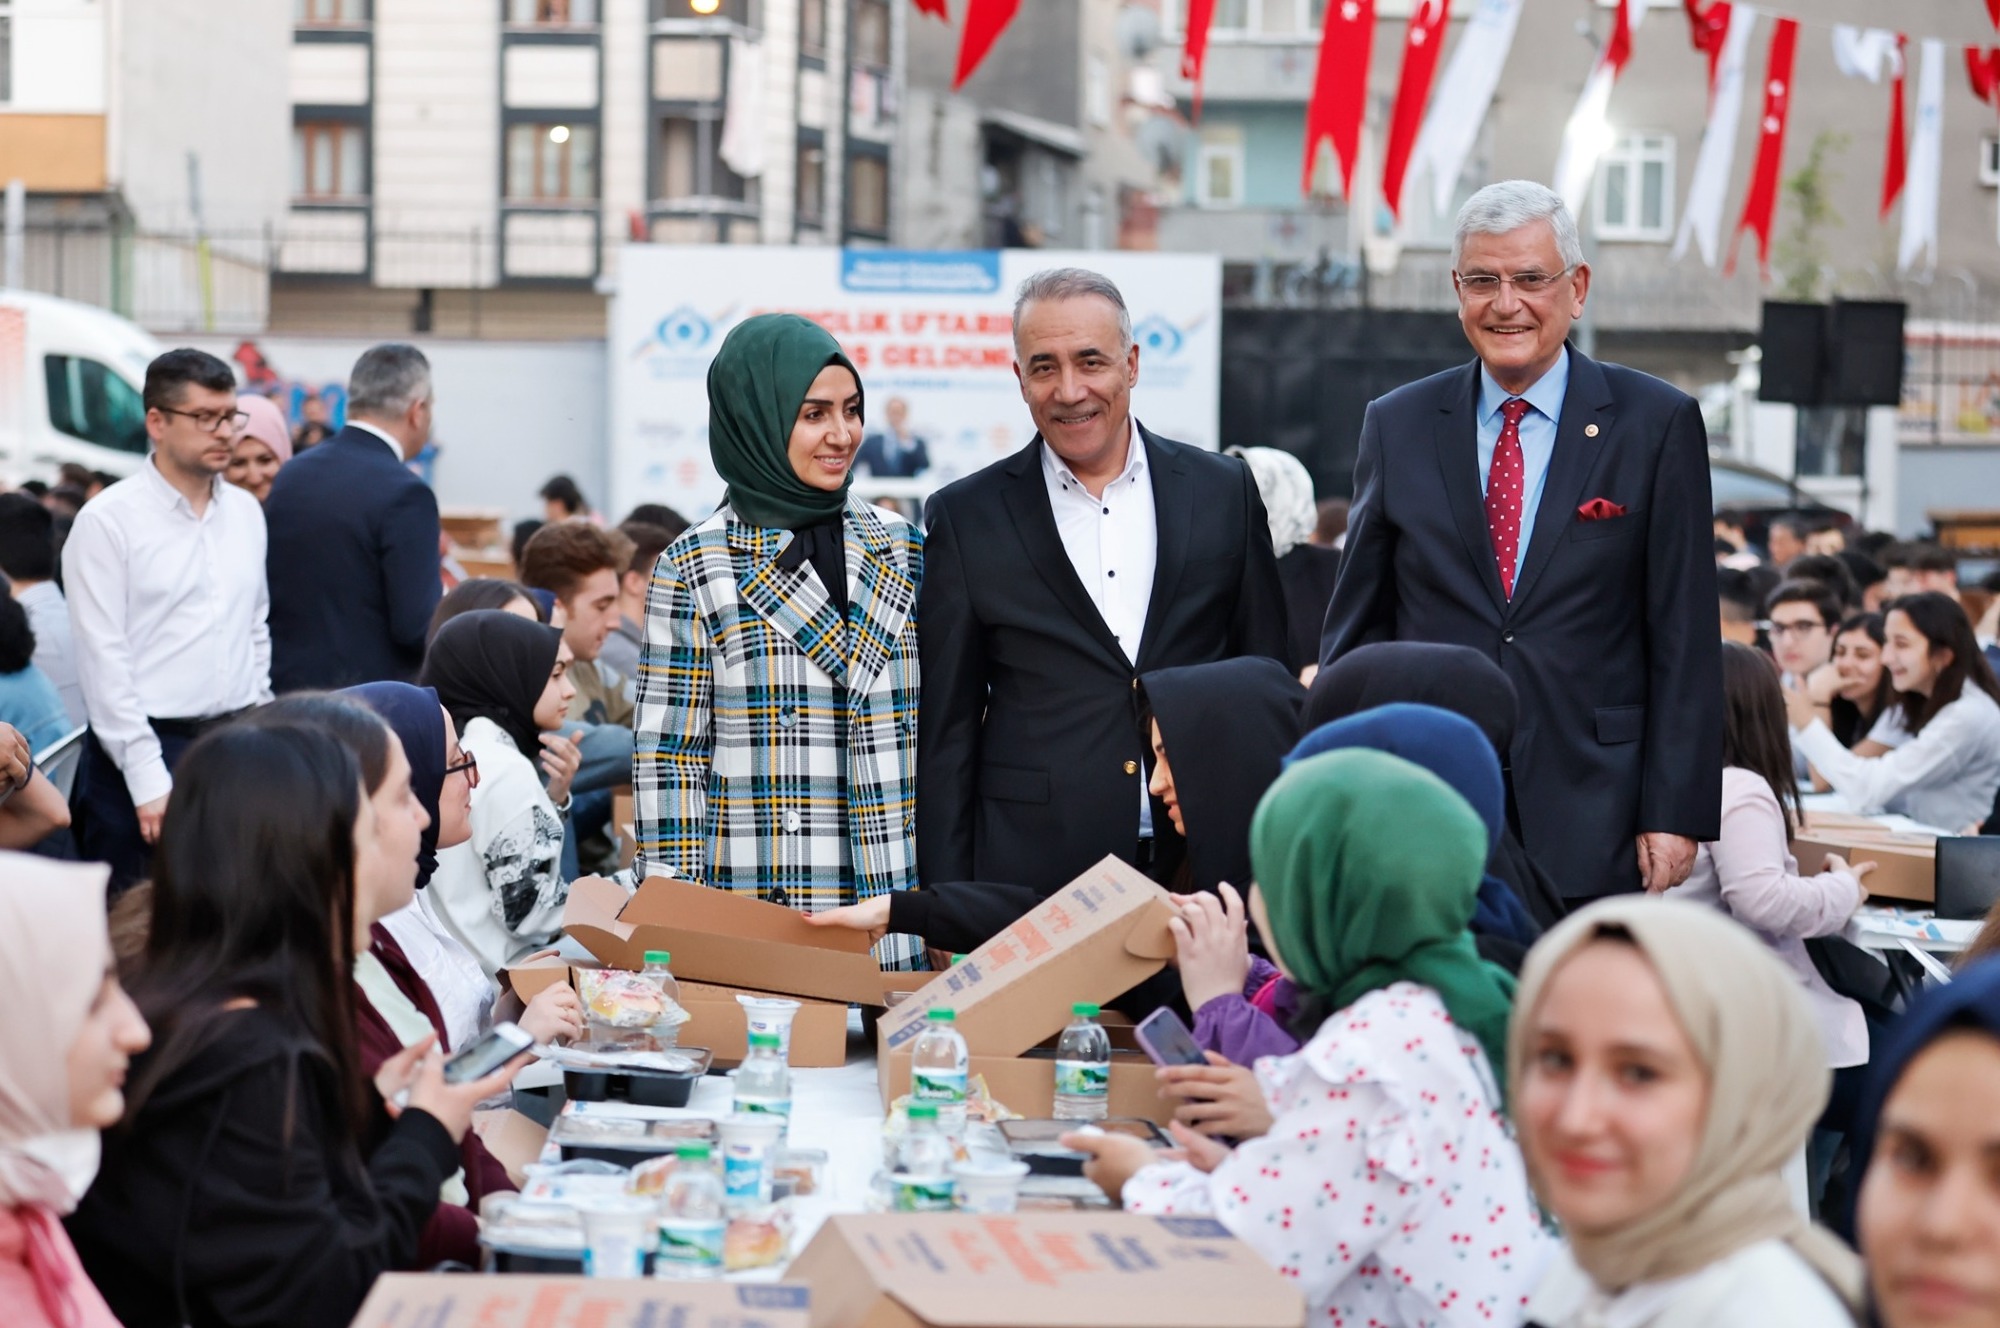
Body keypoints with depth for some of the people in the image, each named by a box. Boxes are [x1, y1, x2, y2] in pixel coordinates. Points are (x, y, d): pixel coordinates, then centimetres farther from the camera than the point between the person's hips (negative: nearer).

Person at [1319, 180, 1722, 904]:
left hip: (1590, 823, -2)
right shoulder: (1396, 426, 9)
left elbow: (1684, 640, 0)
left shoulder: (1658, 424, 2)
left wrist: (1675, 813, -6)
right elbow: (1355, 626, 11)